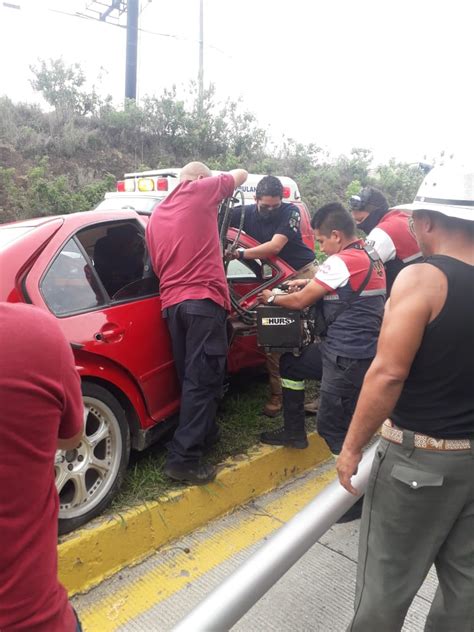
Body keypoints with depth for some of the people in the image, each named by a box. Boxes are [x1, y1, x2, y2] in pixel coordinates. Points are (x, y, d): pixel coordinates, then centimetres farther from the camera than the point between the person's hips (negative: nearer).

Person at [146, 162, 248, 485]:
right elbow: (241, 174, 17)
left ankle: (206, 434, 30)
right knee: (203, 380, -7)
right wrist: (218, 178, 38)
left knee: (191, 377, 16)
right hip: (203, 299, -7)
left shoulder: (156, 215, 23)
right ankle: (184, 459, -7)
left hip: (171, 302, 7)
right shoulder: (200, 191, 4)